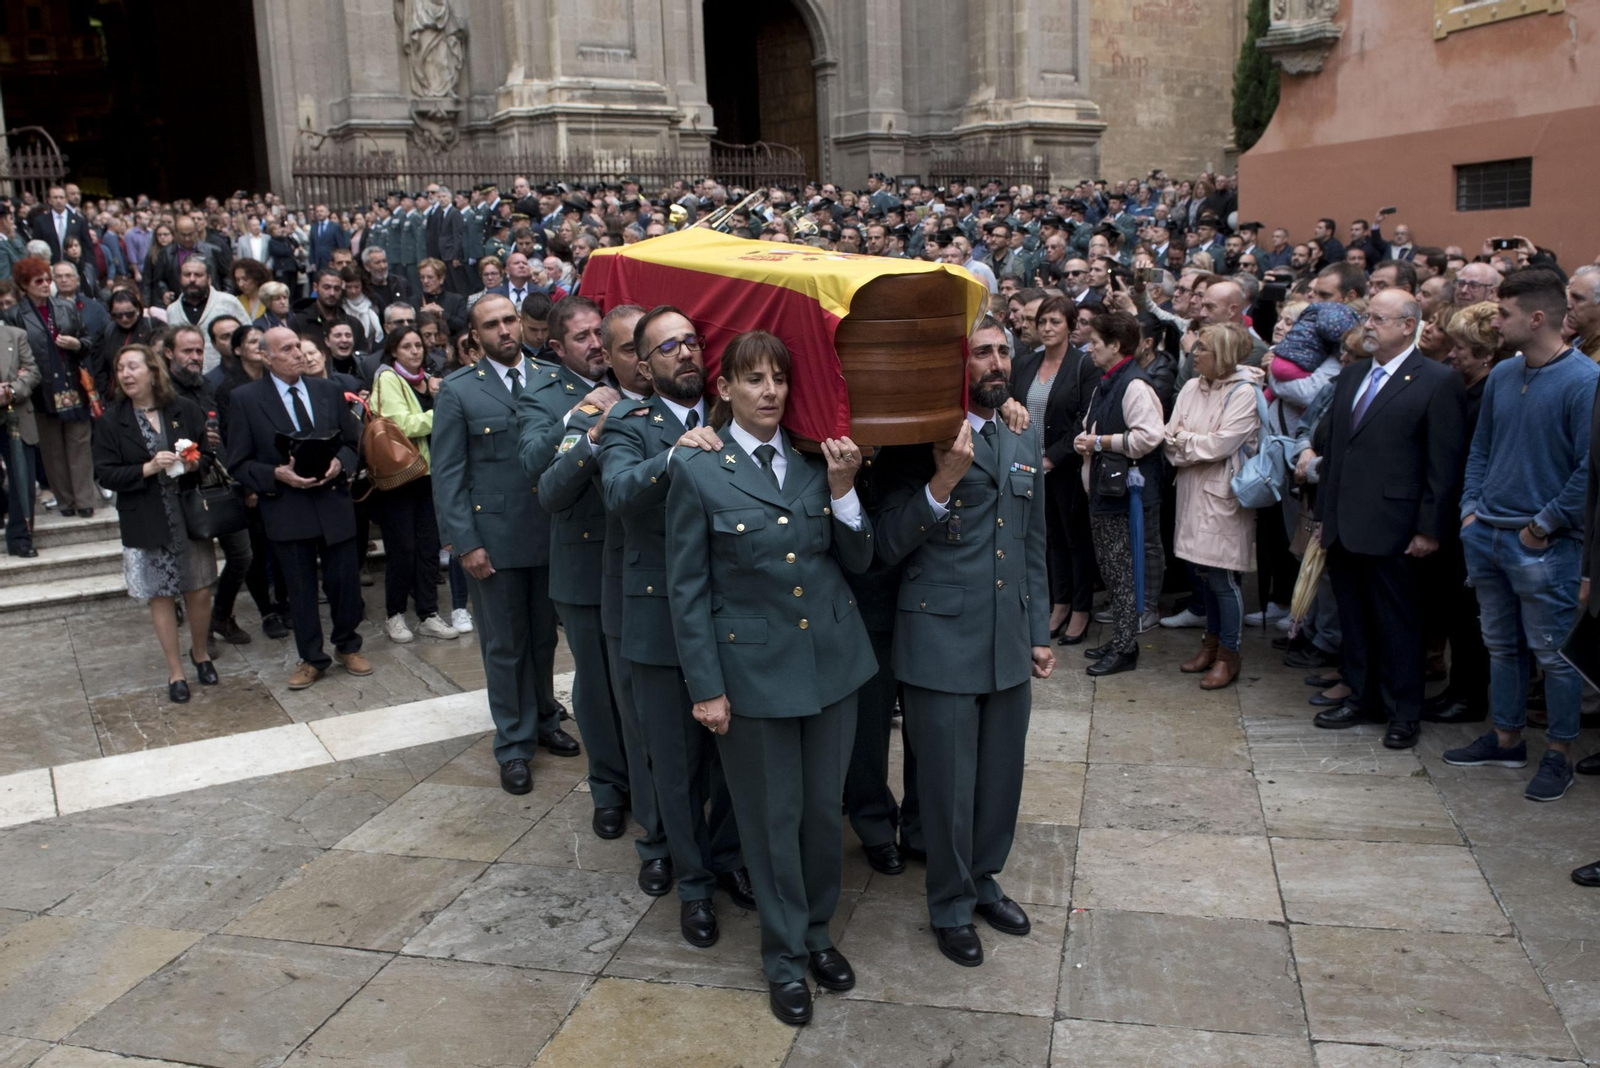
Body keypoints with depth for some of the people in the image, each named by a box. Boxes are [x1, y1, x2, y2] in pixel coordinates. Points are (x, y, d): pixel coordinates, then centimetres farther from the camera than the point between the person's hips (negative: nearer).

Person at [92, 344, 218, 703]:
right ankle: (175, 671, 21)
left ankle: (200, 653, 32)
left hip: (190, 515, 1)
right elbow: (105, 475, -5)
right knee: (160, 597, 7)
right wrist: (148, 468, -19)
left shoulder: (185, 410, 0)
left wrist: (193, 463, -16)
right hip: (146, 523, 0)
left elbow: (209, 454, 6)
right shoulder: (110, 421, -2)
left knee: (200, 592, 6)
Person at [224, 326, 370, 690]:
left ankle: (348, 647, 29)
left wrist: (339, 462, -8)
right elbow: (238, 464, -2)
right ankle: (311, 659, 24)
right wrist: (277, 474, -18)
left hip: (334, 501, 2)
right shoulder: (245, 399, -3)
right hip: (286, 509, -2)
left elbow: (353, 441, 13)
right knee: (301, 590, 8)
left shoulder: (327, 391, 7)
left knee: (345, 581, 7)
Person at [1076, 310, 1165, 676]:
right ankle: (1120, 639, 25)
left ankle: (1125, 649, 6)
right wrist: (1084, 440, 5)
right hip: (1102, 489, 10)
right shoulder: (1105, 383, 16)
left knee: (1122, 571, -3)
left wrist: (1100, 442, -17)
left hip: (1127, 492, -10)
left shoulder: (1135, 386, -15)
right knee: (1109, 569, 15)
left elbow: (1148, 437, -26)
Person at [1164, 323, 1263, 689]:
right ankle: (1212, 642, 29)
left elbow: (1221, 444, -19)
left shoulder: (1244, 392, -12)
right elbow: (1170, 440, 4)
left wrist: (1183, 438, -6)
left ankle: (1228, 655, 13)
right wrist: (1196, 445, -15)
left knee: (1222, 577, -1)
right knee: (1203, 573, 12)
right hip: (1193, 493, 6)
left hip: (1223, 496, -6)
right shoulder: (1192, 388, 7)